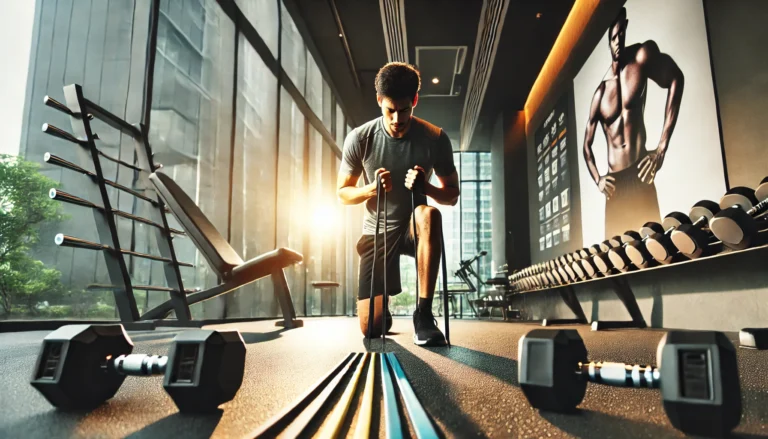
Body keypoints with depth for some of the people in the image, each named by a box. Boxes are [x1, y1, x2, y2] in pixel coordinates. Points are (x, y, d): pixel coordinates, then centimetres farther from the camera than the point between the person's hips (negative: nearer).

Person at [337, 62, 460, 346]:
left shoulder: (435, 139, -14)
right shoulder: (360, 139, -13)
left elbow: (452, 195, -5)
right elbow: (342, 193, -2)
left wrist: (426, 187, -28)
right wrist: (371, 188, -25)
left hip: (414, 227, 0)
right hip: (377, 231, 0)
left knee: (429, 215, -40)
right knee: (371, 327, -9)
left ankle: (423, 313, -30)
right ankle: (384, 315, 31)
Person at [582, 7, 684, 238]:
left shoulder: (642, 56, -1)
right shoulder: (600, 92, 4)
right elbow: (587, 145, 13)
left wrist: (662, 148, -8)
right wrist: (597, 179, -4)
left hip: (640, 175, -2)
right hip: (614, 183, 2)